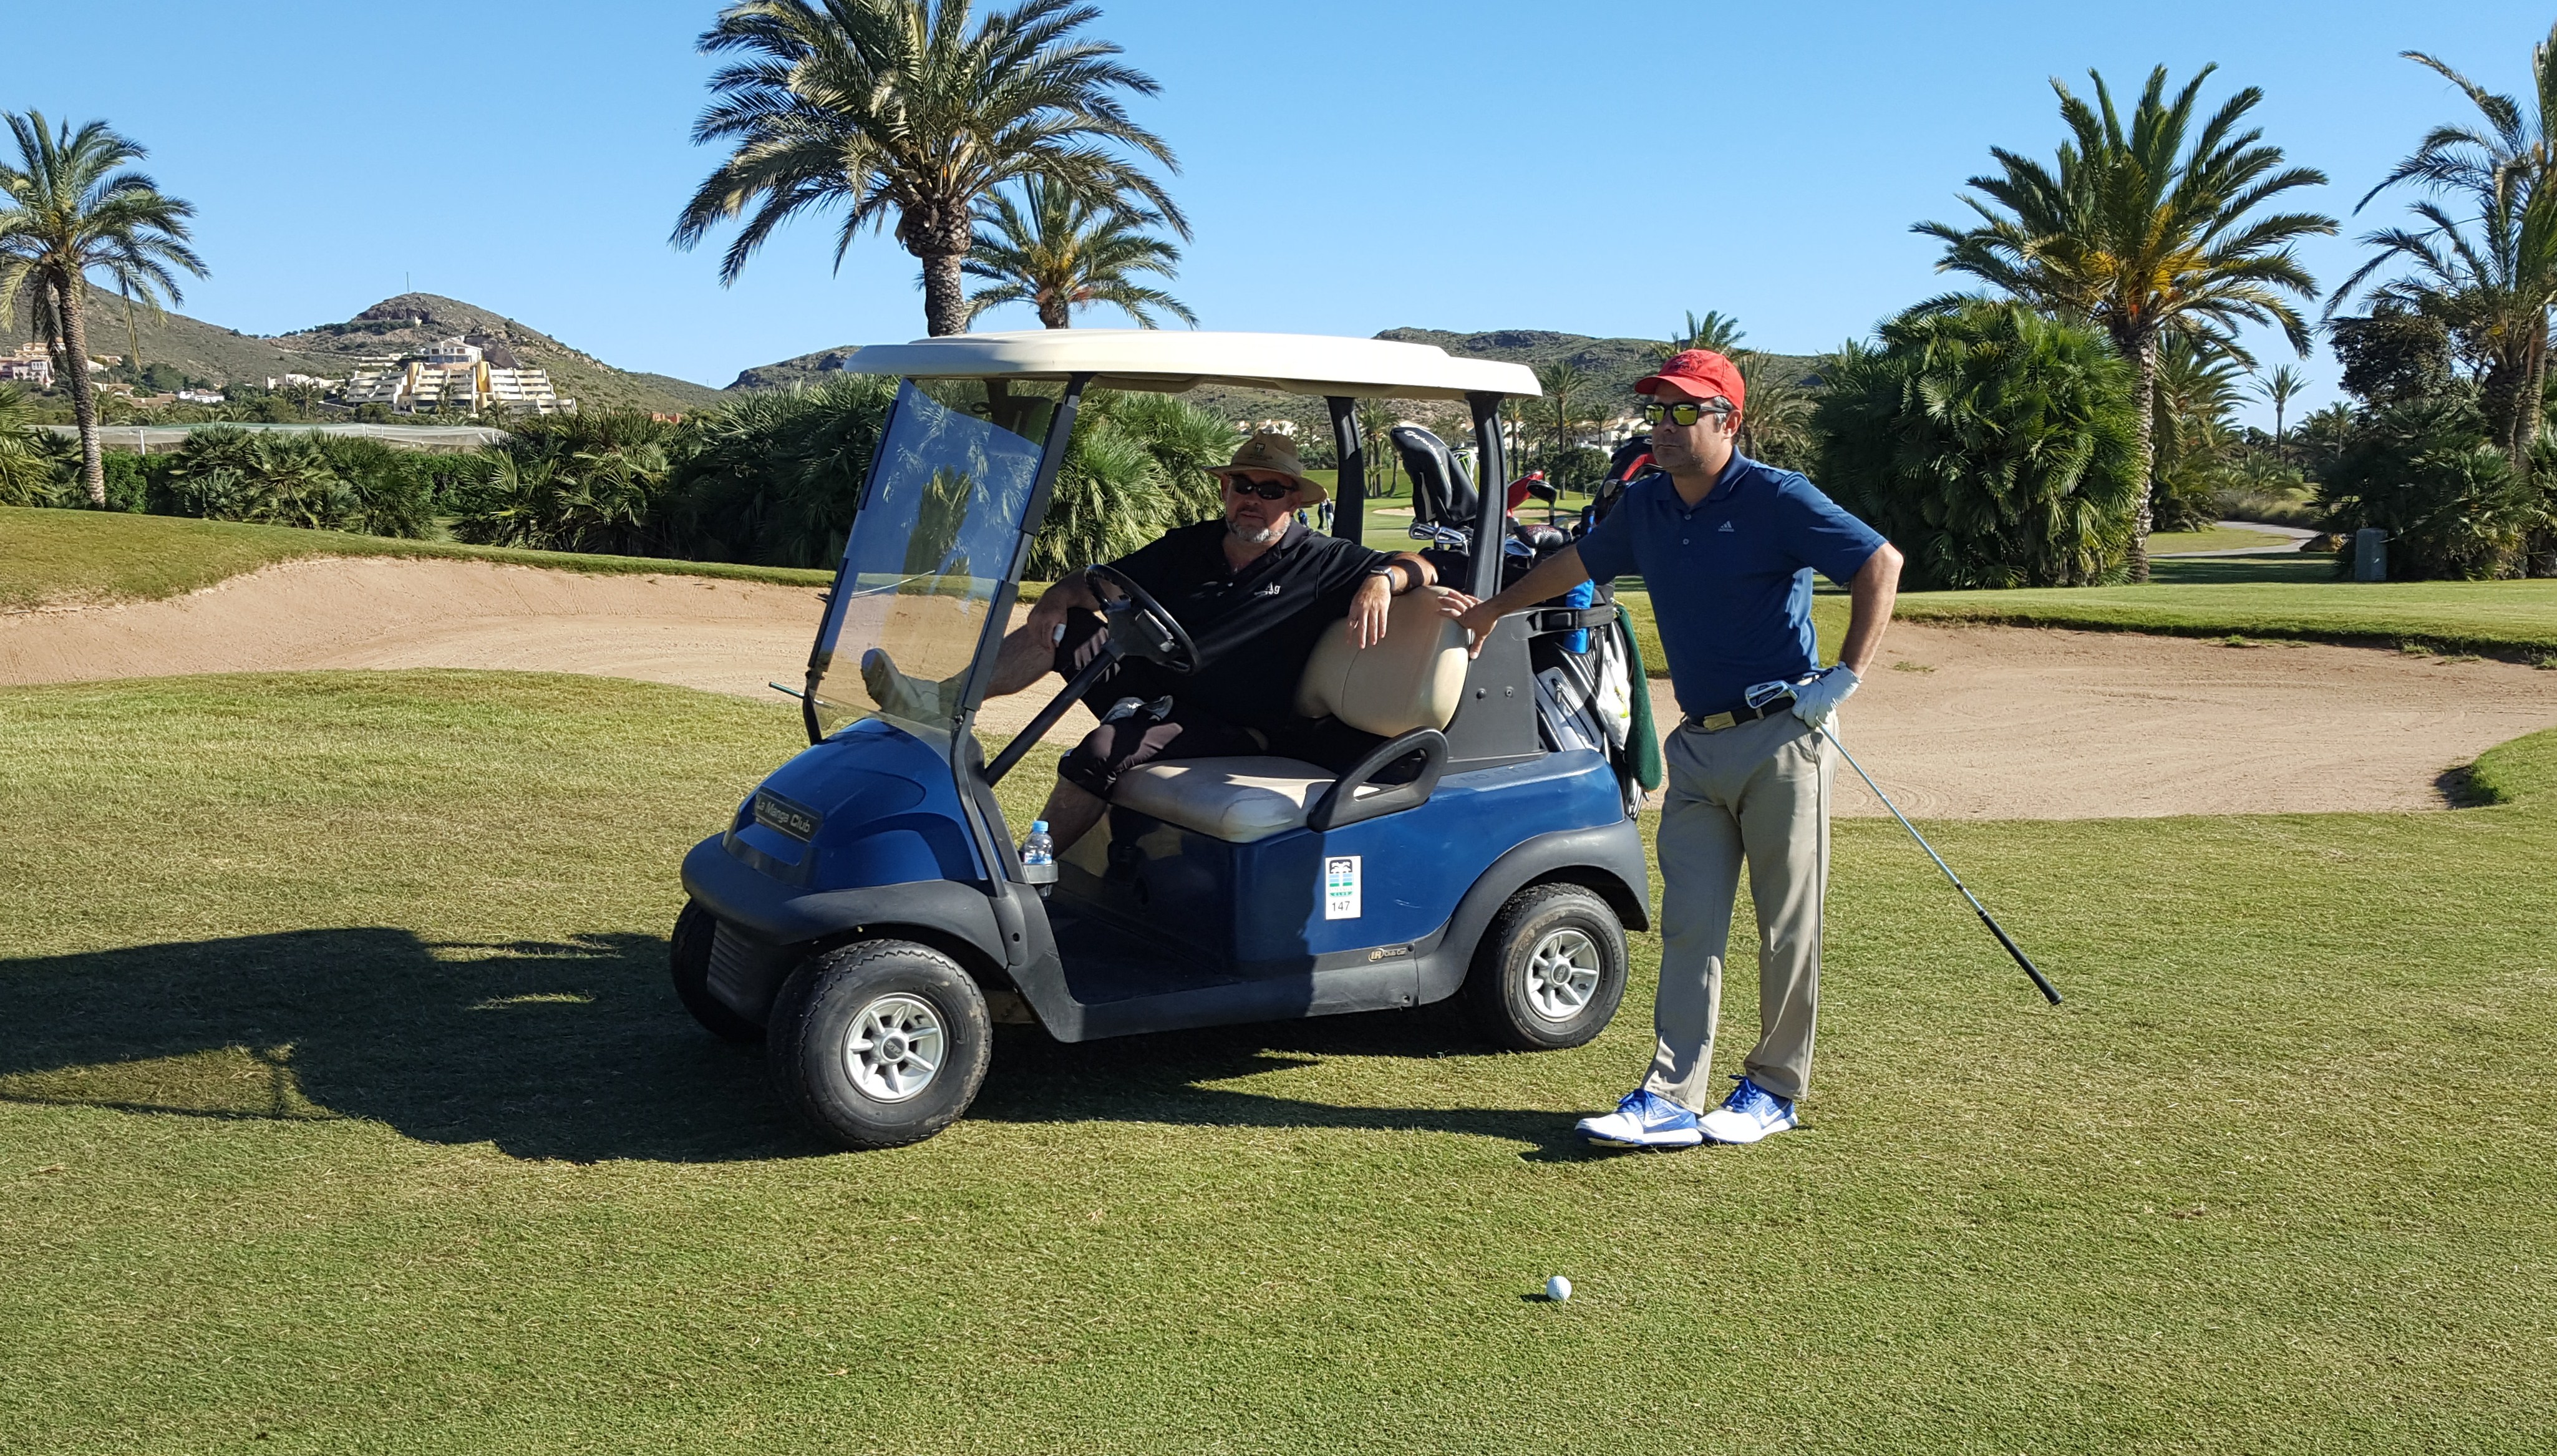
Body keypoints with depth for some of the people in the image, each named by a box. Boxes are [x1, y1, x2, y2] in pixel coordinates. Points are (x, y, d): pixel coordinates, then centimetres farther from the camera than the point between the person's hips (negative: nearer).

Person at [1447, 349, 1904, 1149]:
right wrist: (1492, 609, 37)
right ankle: (1671, 1098, 0)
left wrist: (1847, 674, -14)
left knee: (1787, 926, 3)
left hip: (1783, 736, -6)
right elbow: (1575, 563, 27)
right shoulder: (1644, 507, 9)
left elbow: (1882, 564, -10)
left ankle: (1774, 1088, 15)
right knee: (1689, 927, 1)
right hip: (1698, 744, 6)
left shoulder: (1777, 499, -10)